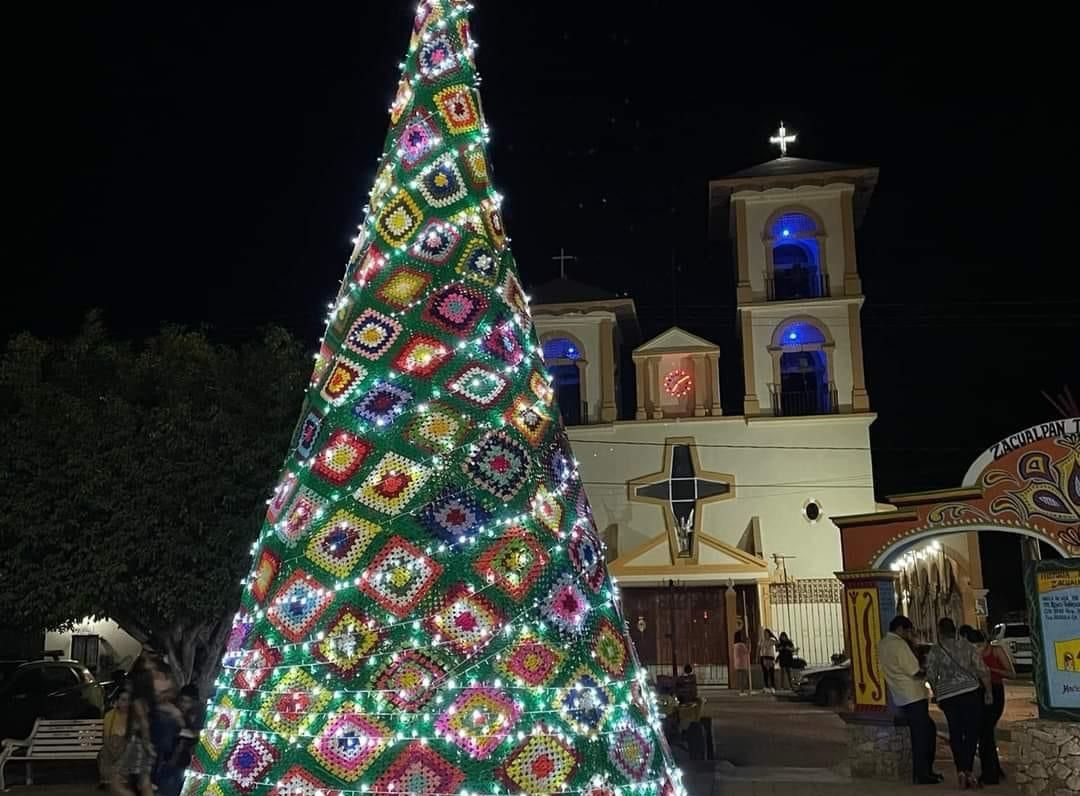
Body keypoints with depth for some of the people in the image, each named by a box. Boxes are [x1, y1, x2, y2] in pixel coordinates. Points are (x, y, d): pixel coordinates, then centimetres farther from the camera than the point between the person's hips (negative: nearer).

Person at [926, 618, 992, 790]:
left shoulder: (934, 651, 0)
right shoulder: (966, 645, 3)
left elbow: (931, 676, -2)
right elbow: (982, 670, -1)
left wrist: (937, 694, 14)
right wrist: (989, 691, 9)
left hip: (947, 696, 0)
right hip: (970, 692, 0)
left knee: (955, 733, 9)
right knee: (972, 731, 4)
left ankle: (961, 770, 1)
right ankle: (969, 769, -4)